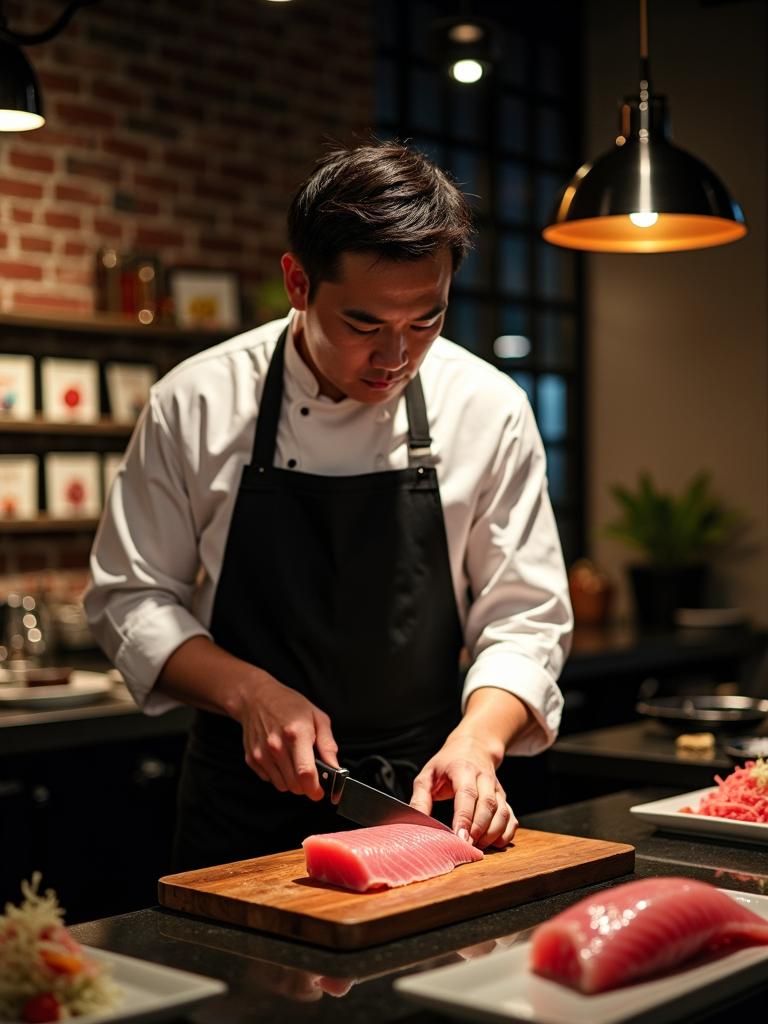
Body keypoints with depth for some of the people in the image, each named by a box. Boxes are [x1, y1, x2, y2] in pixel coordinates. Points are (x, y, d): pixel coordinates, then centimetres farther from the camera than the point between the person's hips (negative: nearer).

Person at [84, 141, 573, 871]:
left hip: (424, 805, 0)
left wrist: (479, 739, -20)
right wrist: (251, 694, -15)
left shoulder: (489, 409, -6)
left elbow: (523, 618, -2)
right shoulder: (195, 403, -8)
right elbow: (129, 597, -1)